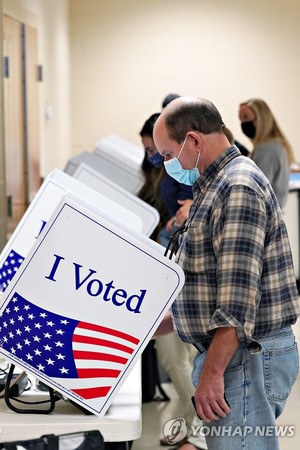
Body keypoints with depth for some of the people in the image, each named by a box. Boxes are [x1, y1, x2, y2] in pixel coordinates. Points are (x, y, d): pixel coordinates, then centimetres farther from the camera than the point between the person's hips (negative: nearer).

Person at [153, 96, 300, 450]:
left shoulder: (238, 189, -15)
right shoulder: (216, 186, 18)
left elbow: (238, 298, -22)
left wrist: (212, 373, -22)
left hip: (248, 356, -10)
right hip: (230, 353, 10)